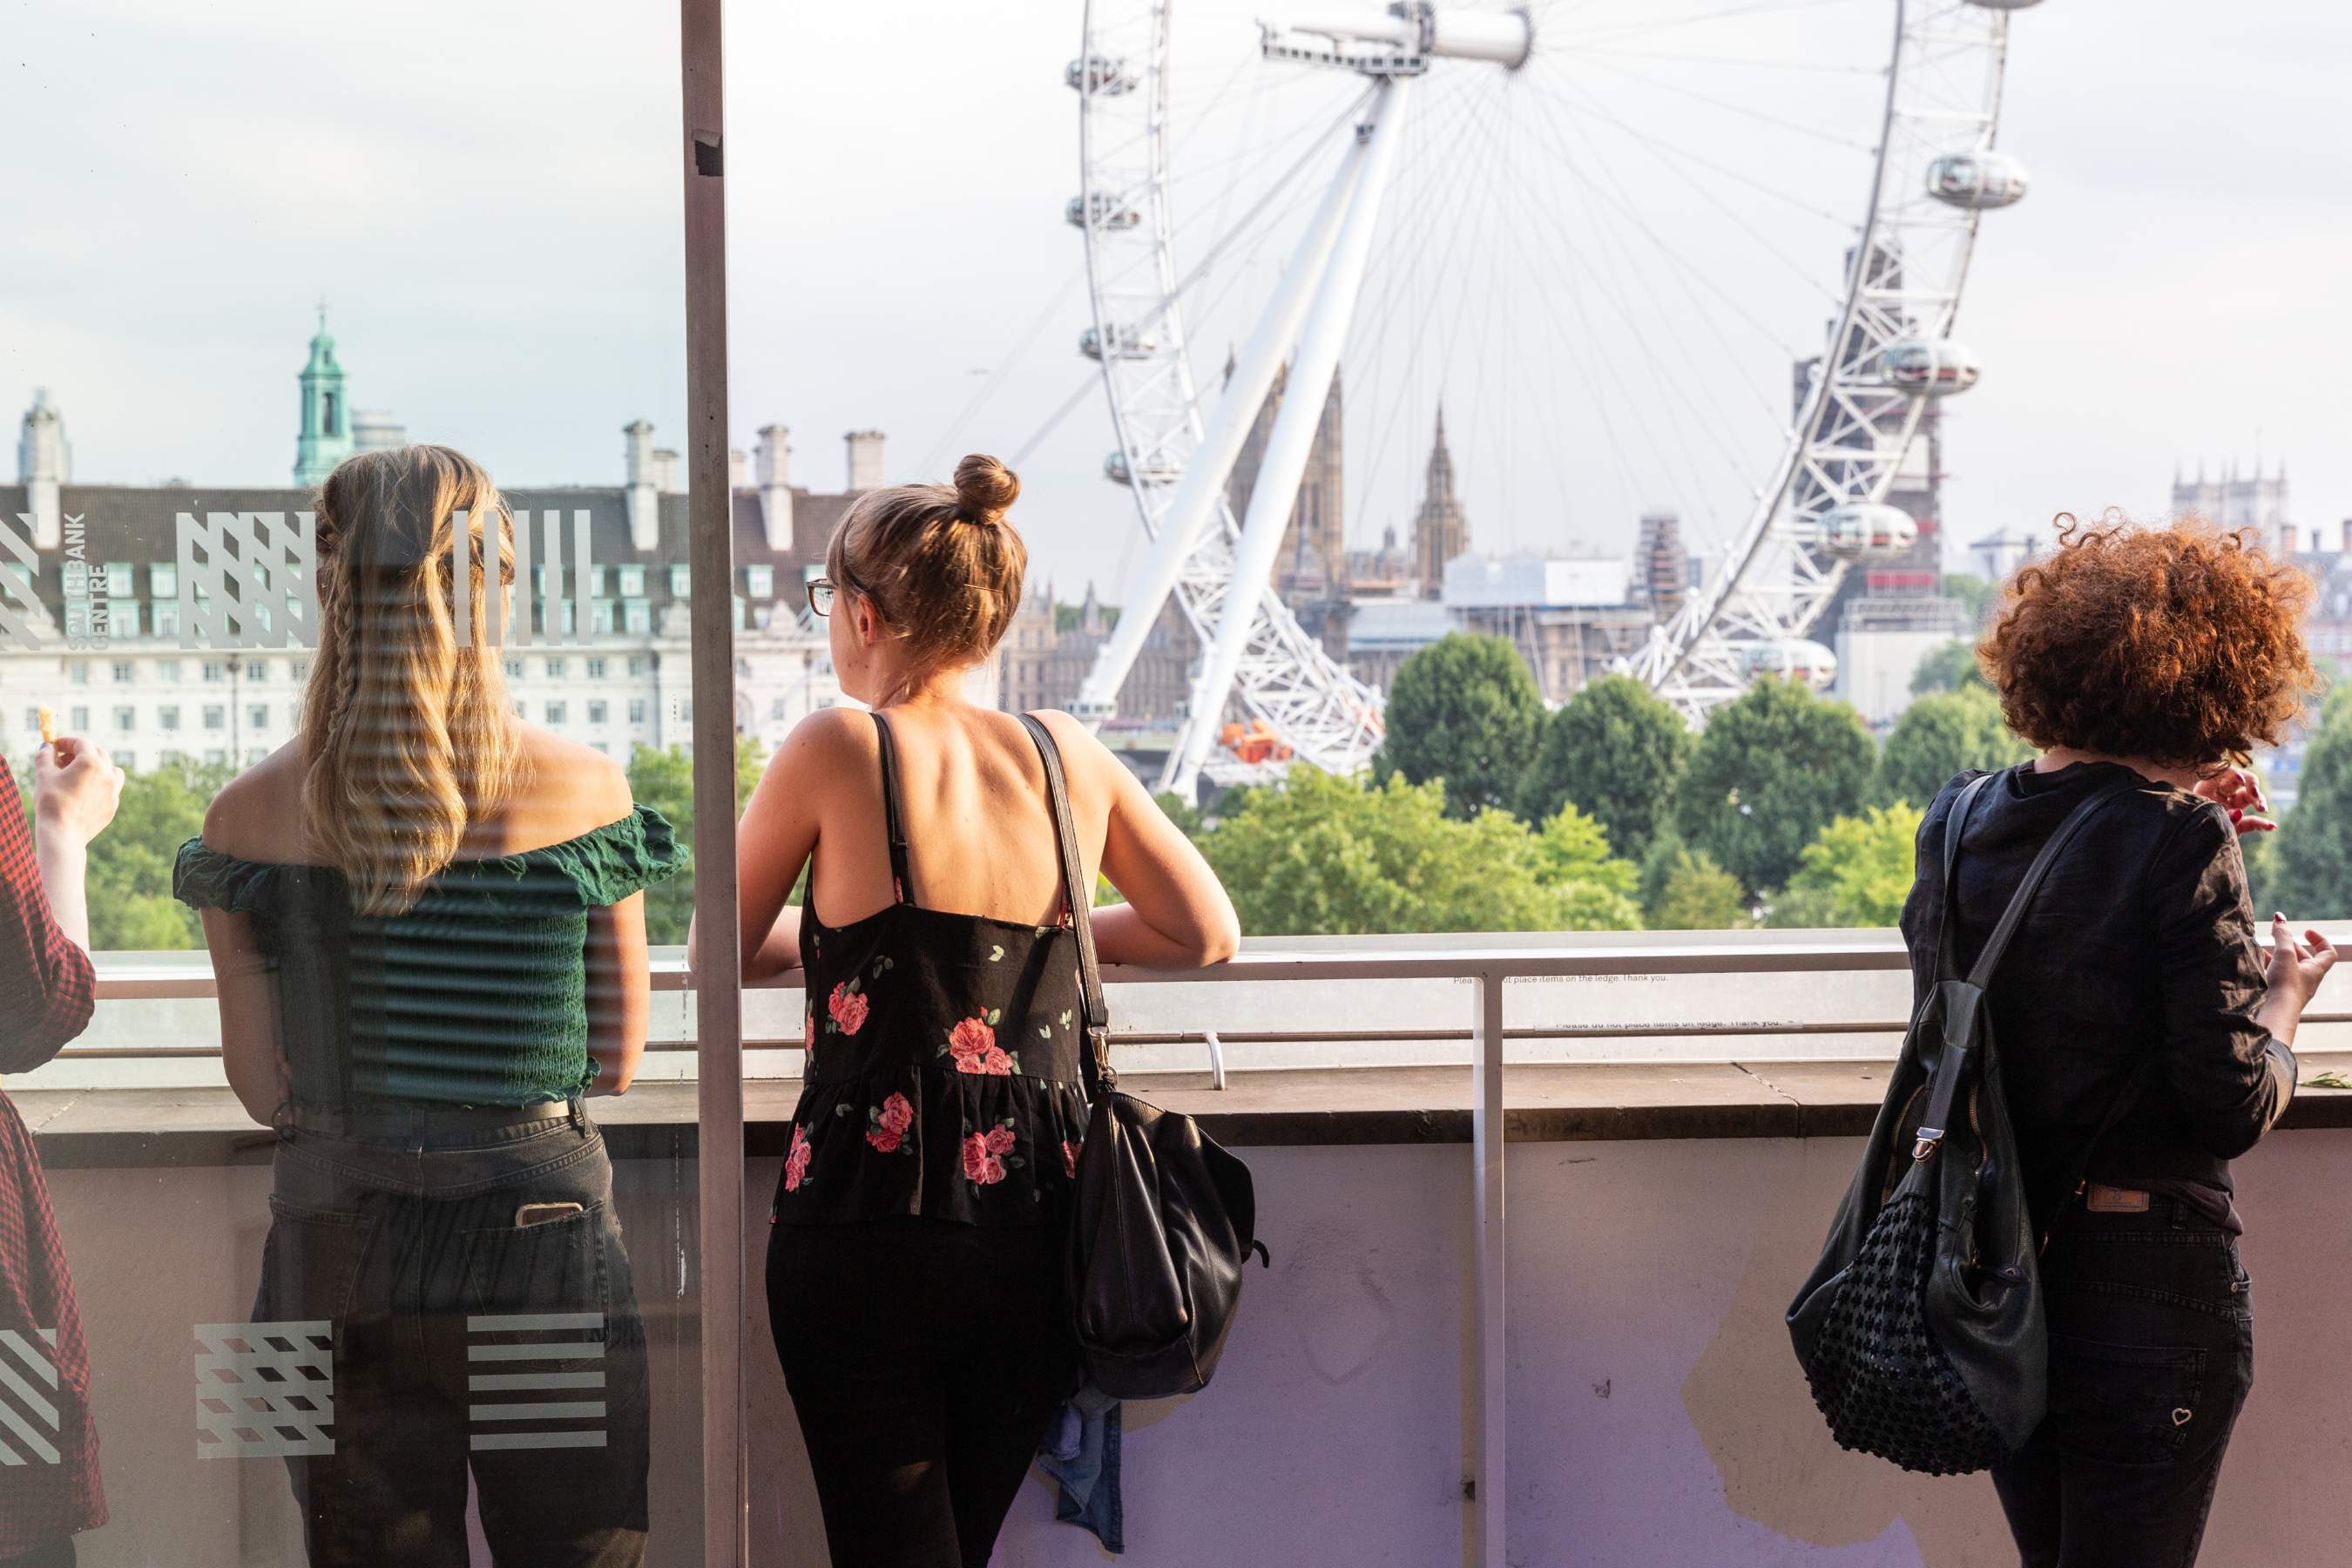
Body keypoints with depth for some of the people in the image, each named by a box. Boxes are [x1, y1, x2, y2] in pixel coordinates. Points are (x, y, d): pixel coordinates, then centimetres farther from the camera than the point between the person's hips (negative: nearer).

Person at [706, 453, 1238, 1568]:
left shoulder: (836, 750, -6)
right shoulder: (1068, 756, 4)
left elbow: (727, 953, 7)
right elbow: (1206, 934, 13)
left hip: (864, 1231, -4)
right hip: (1037, 1236, 4)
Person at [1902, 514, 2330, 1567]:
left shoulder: (1956, 821, 2)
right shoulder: (2179, 844, -17)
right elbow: (2236, 1110, -17)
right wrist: (2284, 996, 3)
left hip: (1991, 1272, 6)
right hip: (2145, 1274, -6)